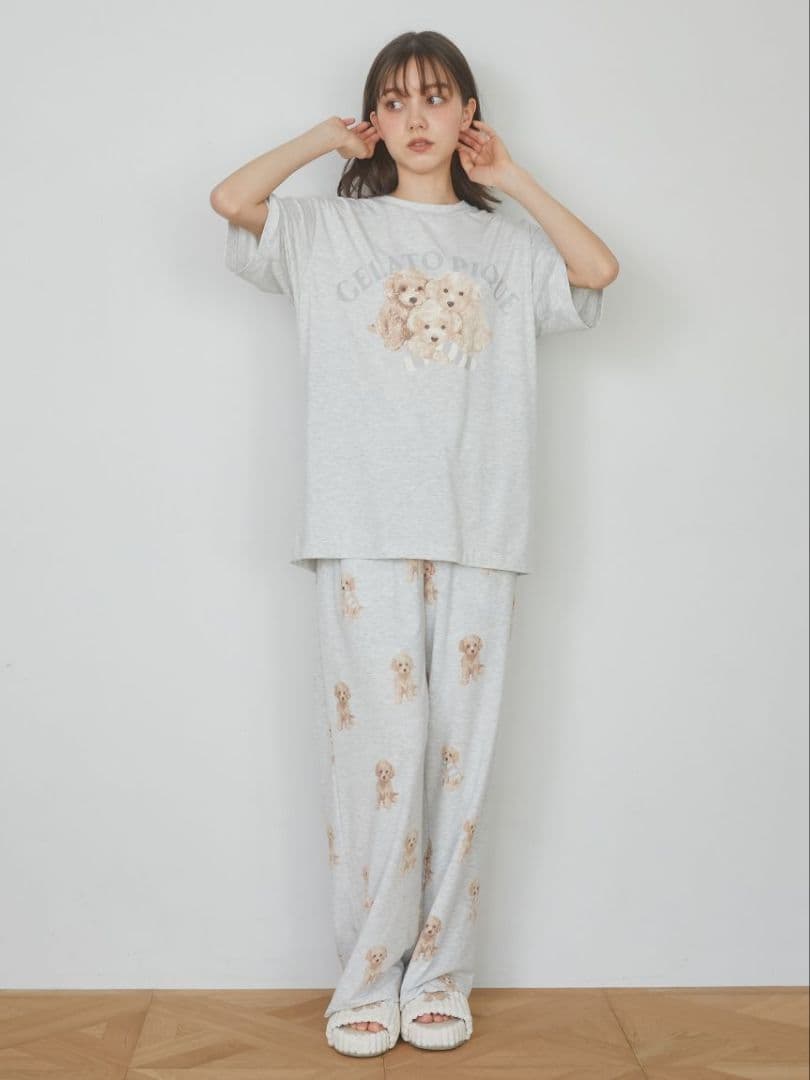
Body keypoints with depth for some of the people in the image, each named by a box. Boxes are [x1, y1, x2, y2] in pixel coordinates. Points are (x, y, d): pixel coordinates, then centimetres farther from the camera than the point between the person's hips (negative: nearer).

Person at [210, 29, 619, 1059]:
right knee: (377, 740, -5)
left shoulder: (506, 243, 17)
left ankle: (439, 973, 15)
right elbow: (230, 200, -5)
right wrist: (325, 138, 9)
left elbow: (599, 269, -1)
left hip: (478, 529, 2)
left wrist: (513, 179, 9)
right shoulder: (331, 228, 12)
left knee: (459, 747, 3)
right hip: (365, 526, -2)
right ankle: (367, 976, 8)